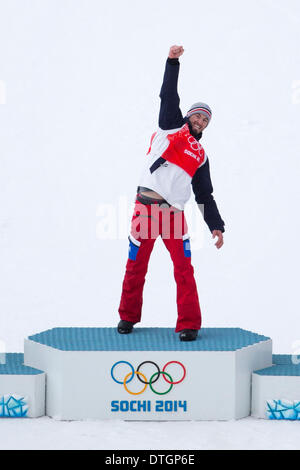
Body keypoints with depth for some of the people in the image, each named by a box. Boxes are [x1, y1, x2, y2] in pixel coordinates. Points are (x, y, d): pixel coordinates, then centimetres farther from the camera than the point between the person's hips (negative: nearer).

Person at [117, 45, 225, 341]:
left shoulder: (200, 156, 20)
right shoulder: (171, 127, 13)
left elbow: (205, 195, 19)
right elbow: (168, 95, 4)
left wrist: (216, 226, 9)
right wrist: (173, 62, -4)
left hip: (174, 212, 2)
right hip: (146, 206, -2)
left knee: (184, 269, -8)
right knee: (136, 265, 4)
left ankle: (189, 324, -5)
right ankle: (128, 317, 20)